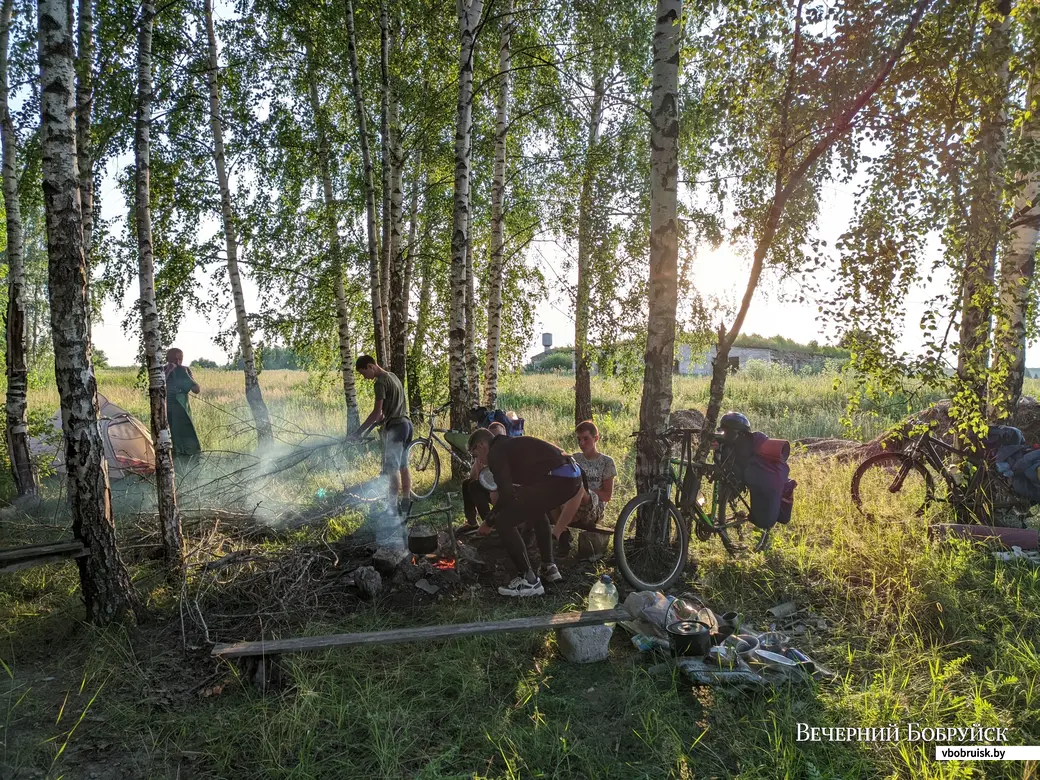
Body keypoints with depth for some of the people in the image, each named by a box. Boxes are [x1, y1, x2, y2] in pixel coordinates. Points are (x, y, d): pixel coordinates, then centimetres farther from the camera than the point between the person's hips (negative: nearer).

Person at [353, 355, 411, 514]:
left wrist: (360, 431, -13)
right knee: (403, 465, 12)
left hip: (394, 427, -10)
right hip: (404, 423, 10)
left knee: (392, 468, -6)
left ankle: (393, 506, -3)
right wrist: (374, 423, 19)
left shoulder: (381, 382, -14)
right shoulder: (392, 376, 15)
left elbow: (377, 412, -18)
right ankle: (406, 504, 17)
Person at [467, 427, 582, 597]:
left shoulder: (495, 453, 2)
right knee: (536, 510, 36)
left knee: (504, 521, -3)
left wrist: (489, 522, 7)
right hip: (573, 475, 10)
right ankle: (549, 568, 36)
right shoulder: (512, 445, 30)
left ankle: (529, 581, 3)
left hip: (557, 479, -10)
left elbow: (506, 495, -7)